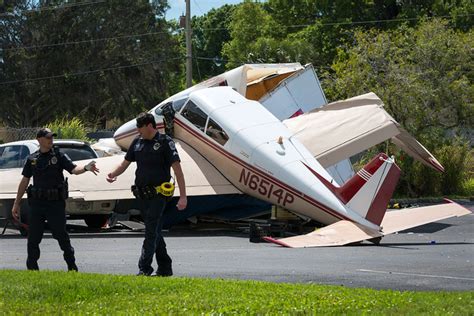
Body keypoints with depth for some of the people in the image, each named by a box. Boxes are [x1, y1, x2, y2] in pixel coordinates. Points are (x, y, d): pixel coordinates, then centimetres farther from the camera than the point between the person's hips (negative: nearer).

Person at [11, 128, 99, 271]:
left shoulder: (59, 156, 1)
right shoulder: (32, 159, 8)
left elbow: (73, 169, -13)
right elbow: (24, 181, 13)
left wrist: (85, 168, -36)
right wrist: (16, 204, 12)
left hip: (56, 203, -2)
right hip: (36, 203, 3)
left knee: (61, 235, 1)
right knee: (33, 238, 4)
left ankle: (72, 266, 14)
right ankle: (32, 268, 14)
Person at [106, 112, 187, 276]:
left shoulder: (165, 142, -9)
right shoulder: (137, 142, 10)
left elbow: (177, 169, -12)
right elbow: (125, 163, 15)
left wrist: (183, 196, -17)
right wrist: (113, 174, -7)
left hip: (158, 194, -7)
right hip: (143, 195, 7)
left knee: (151, 232, -9)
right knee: (155, 232, 12)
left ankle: (144, 269, -10)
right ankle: (165, 268, 21)